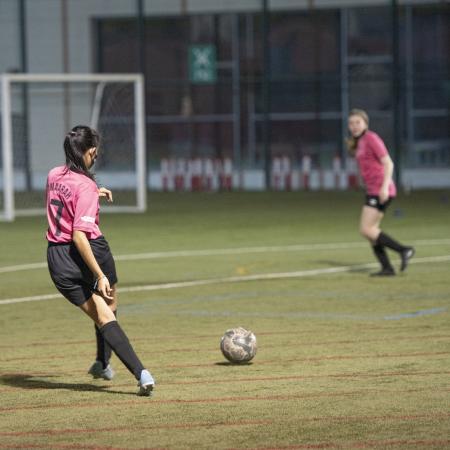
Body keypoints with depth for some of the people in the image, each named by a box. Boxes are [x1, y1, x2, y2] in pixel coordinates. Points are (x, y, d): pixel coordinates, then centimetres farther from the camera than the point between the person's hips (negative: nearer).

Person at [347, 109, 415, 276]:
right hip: (372, 191, 10)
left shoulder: (371, 138, -10)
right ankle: (387, 268, 8)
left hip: (380, 190, -10)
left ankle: (403, 250, -9)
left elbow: (388, 163, -17)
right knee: (370, 231, 7)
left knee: (366, 230, -13)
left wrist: (385, 186, -25)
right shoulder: (360, 142, 16)